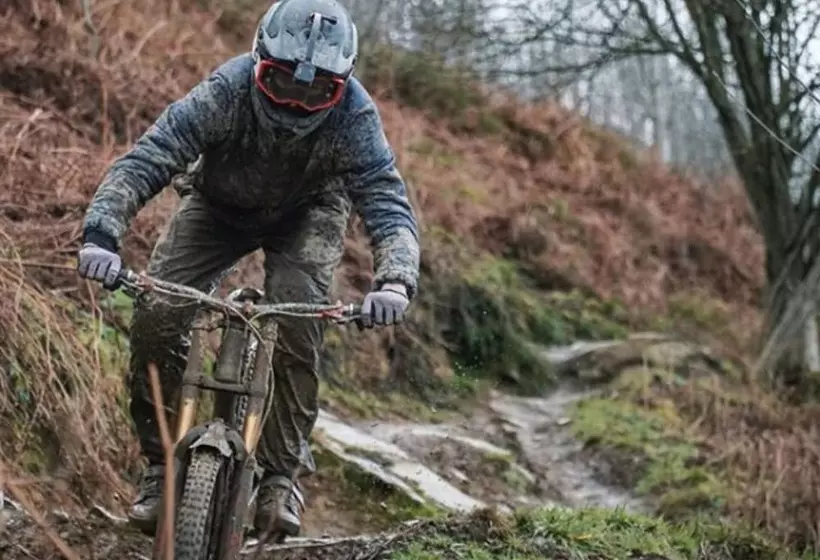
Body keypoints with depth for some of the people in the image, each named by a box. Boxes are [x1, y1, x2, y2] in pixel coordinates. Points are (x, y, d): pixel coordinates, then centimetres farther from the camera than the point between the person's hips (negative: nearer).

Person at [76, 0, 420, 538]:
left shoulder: (353, 115, -33)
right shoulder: (227, 91, -35)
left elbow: (389, 203, -36)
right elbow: (145, 160, -39)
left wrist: (396, 282, -55)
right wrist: (101, 235, -54)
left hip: (306, 215, 0)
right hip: (219, 205, 1)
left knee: (298, 321, -27)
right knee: (157, 314, -19)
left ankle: (281, 473, -10)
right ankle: (160, 467, -1)